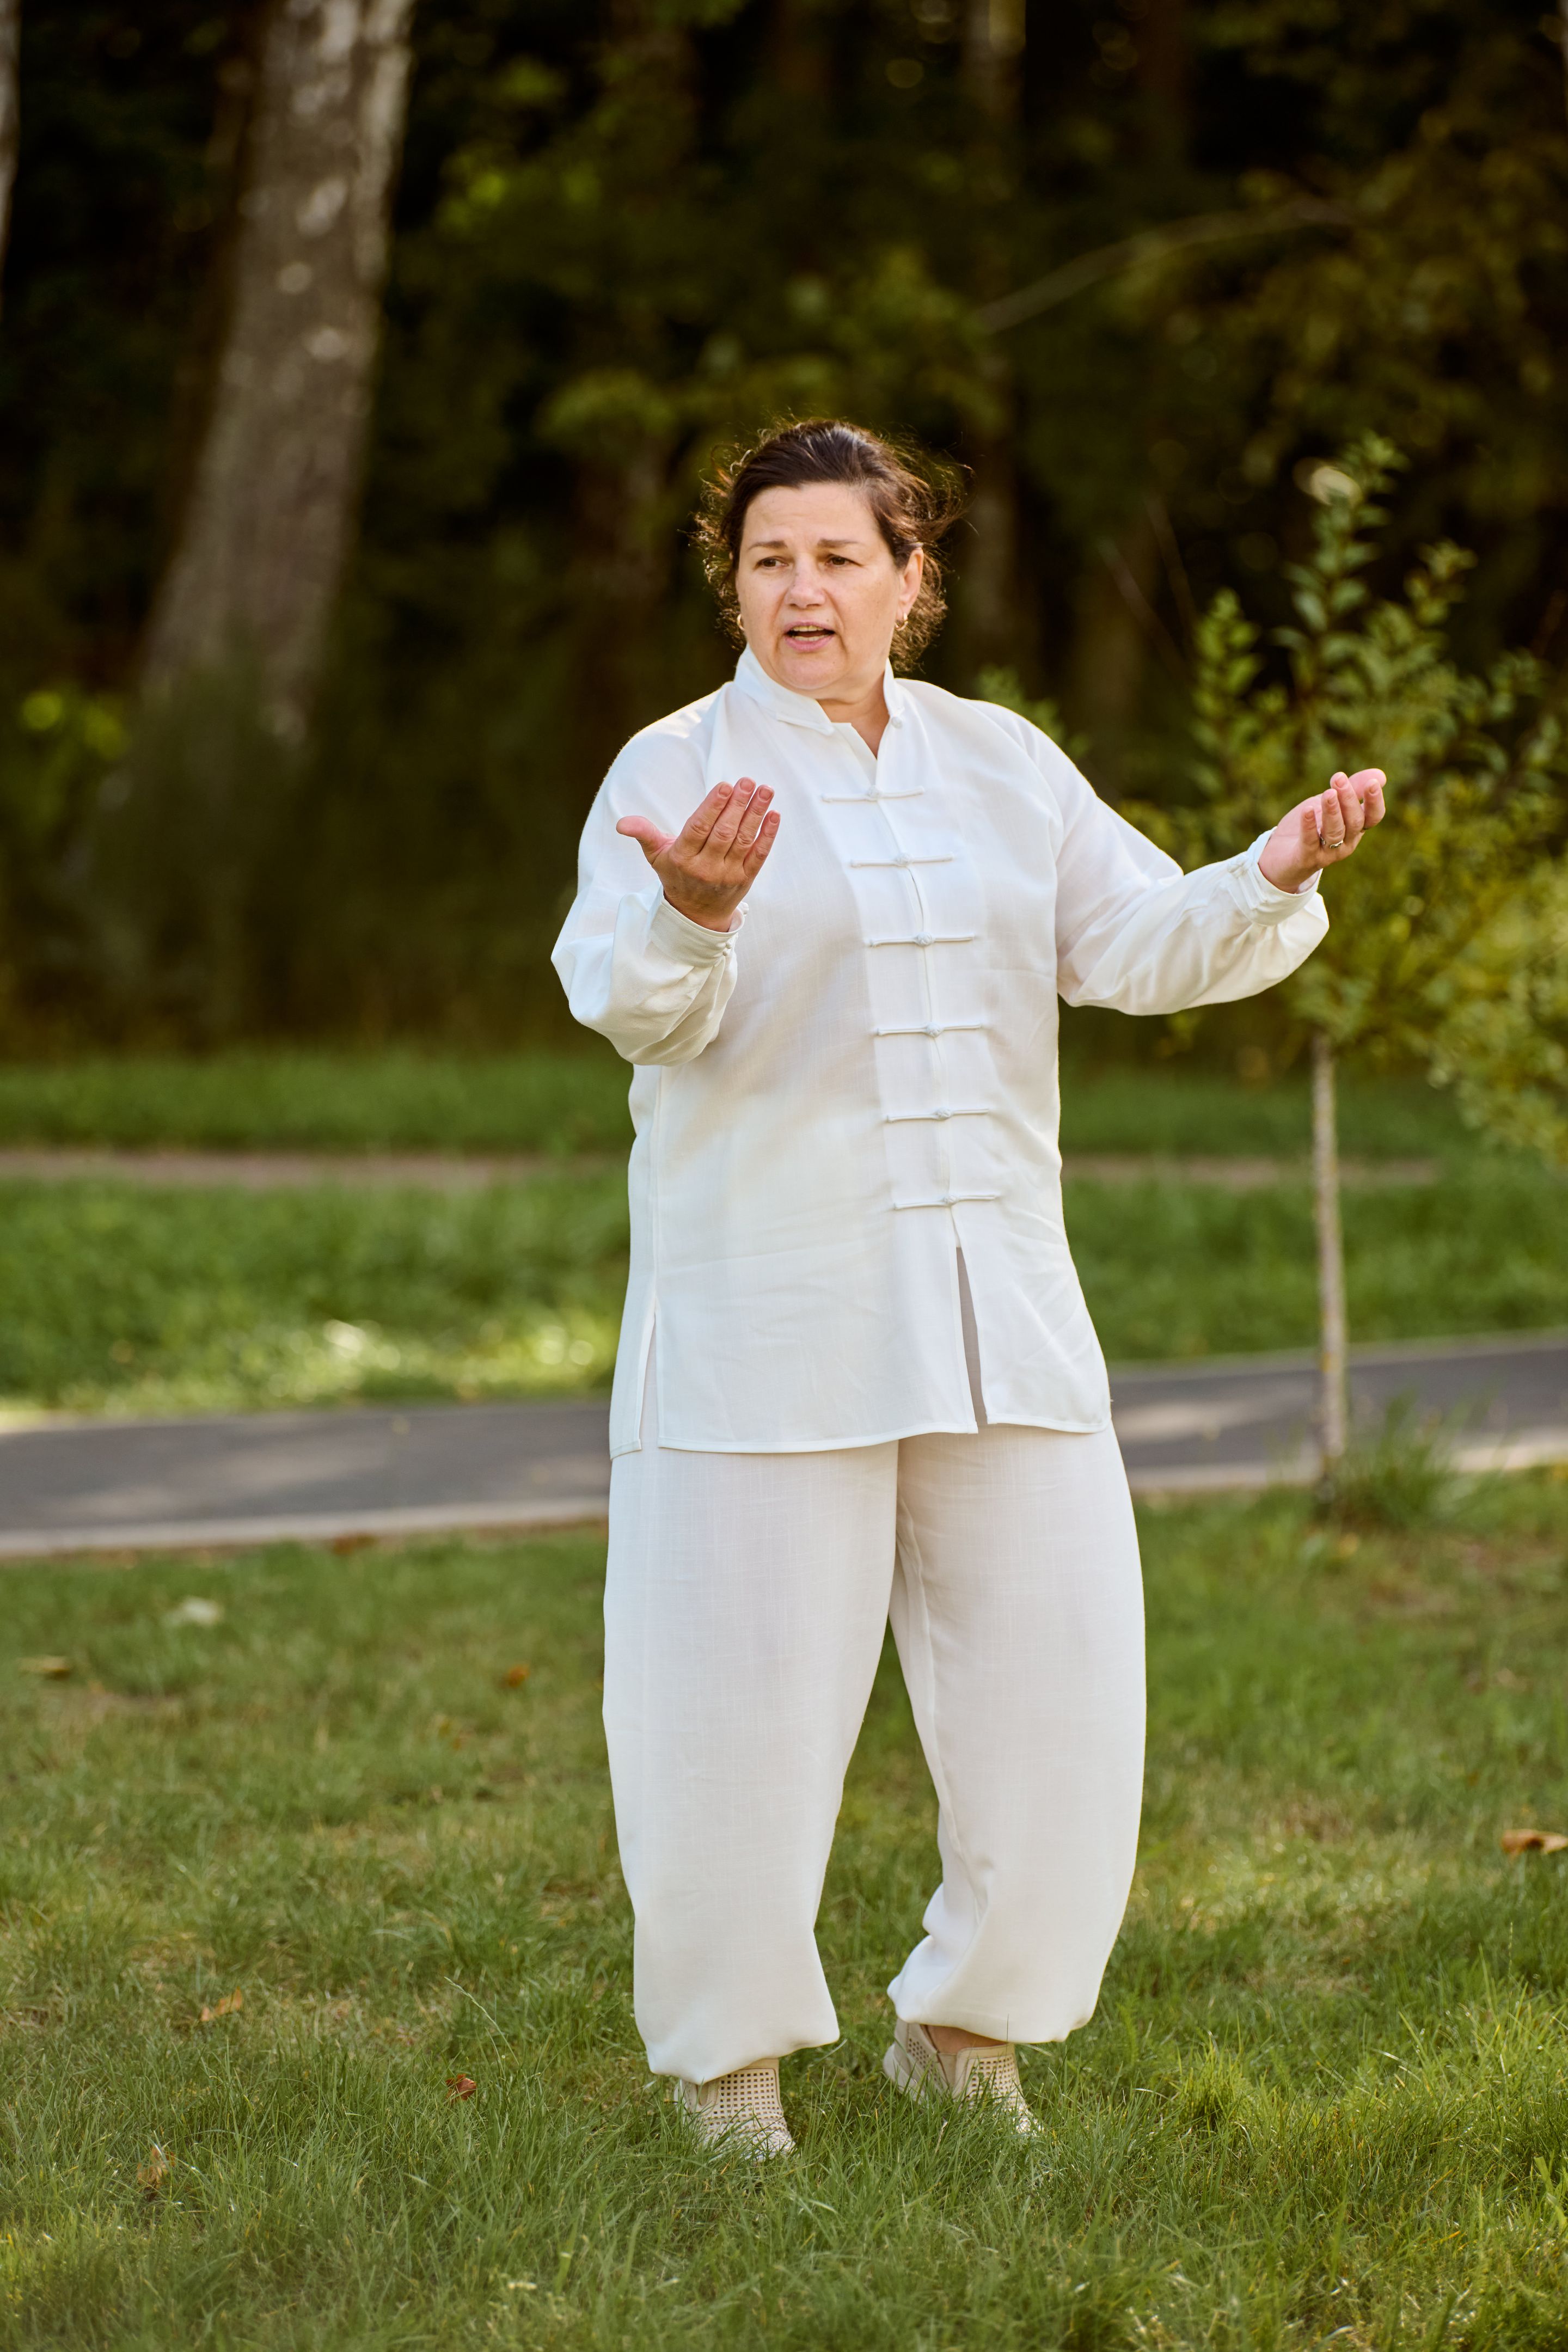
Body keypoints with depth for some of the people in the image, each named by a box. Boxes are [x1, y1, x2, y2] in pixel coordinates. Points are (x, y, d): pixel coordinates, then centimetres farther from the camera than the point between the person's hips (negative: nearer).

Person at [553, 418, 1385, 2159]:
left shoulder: (1004, 766, 12)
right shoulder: (676, 773, -3)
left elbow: (1142, 944, 7)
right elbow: (634, 1005, -17)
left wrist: (1274, 878, -13)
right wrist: (693, 912, -39)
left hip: (995, 1313, 4)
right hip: (766, 1322, -4)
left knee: (1050, 1668, 4)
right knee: (743, 1694, -2)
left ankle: (964, 2032, 22)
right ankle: (727, 2055, 16)